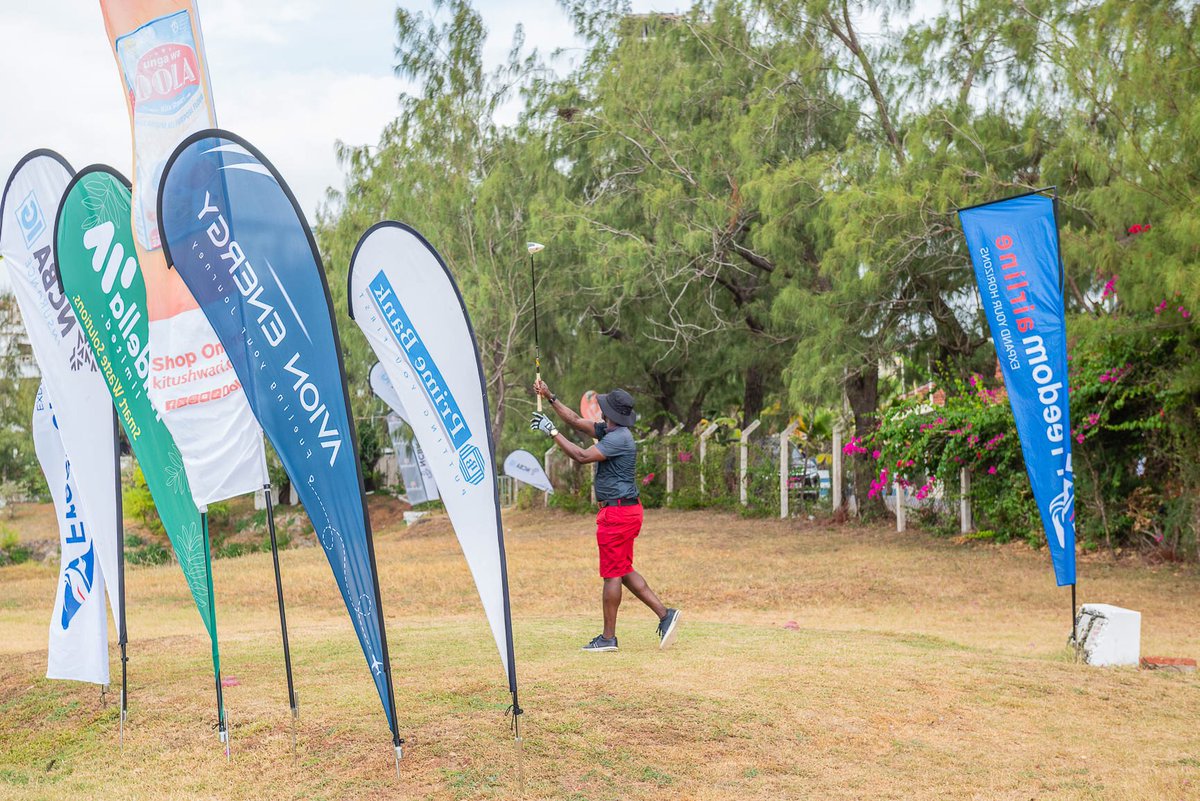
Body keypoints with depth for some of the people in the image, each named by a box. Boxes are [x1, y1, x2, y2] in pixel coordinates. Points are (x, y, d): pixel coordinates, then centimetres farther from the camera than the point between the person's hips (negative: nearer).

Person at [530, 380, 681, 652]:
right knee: (624, 571, 14)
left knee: (612, 574, -2)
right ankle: (664, 614, 12)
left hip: (617, 513, -10)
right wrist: (550, 397, 19)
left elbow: (582, 457, -23)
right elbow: (577, 422, 20)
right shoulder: (610, 431, 12)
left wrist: (552, 432, -18)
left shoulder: (618, 438, -18)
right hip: (626, 510, 10)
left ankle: (608, 637, 6)